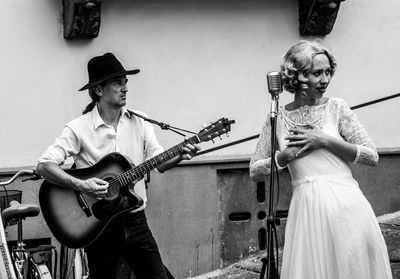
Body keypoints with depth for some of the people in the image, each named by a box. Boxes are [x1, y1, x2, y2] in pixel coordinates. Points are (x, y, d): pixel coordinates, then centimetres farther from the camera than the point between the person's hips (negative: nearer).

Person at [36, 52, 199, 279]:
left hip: (135, 220, 4)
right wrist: (80, 185, -28)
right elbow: (44, 166, -16)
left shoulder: (139, 121, 3)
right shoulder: (79, 128, -10)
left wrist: (180, 157, -18)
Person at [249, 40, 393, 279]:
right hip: (307, 211, 1)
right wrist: (286, 155, -9)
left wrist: (325, 141, -10)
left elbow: (372, 156, -1)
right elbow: (255, 172, 8)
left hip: (345, 205, 0)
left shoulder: (336, 107, 2)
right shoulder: (278, 118, 5)